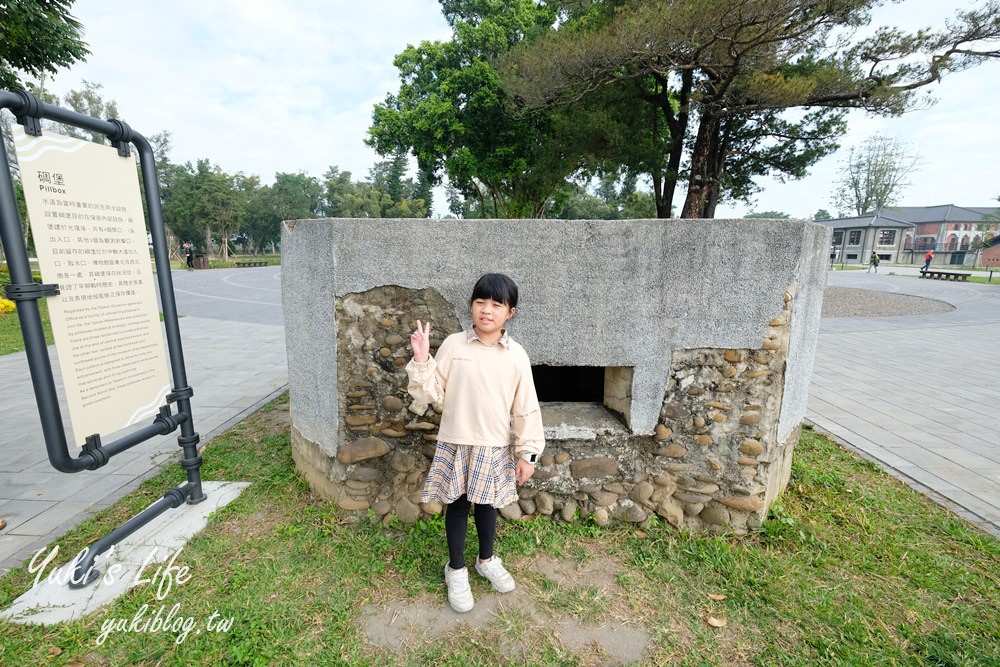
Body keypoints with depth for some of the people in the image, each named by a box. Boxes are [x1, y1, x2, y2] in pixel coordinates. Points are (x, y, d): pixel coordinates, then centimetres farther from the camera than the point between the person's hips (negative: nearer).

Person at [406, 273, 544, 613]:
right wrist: (421, 360, -18)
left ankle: (487, 559, 47)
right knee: (456, 505, 15)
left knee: (487, 504, 20)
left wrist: (527, 452, -2)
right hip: (455, 444, -1)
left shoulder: (516, 356, -7)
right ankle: (456, 569, 39)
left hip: (495, 447, 1)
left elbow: (526, 408, -3)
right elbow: (434, 394, -6)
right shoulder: (453, 345, -9)